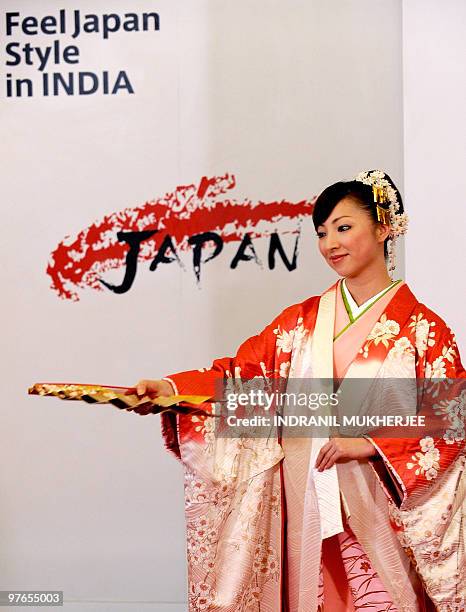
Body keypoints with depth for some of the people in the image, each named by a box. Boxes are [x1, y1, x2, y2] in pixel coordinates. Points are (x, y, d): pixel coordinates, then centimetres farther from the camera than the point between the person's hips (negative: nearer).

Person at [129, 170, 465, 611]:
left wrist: (370, 443, -16)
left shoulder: (422, 328, -3)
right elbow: (244, 373, -1)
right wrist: (171, 389, -15)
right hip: (305, 508, 3)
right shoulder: (302, 320, 7)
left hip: (378, 513, -2)